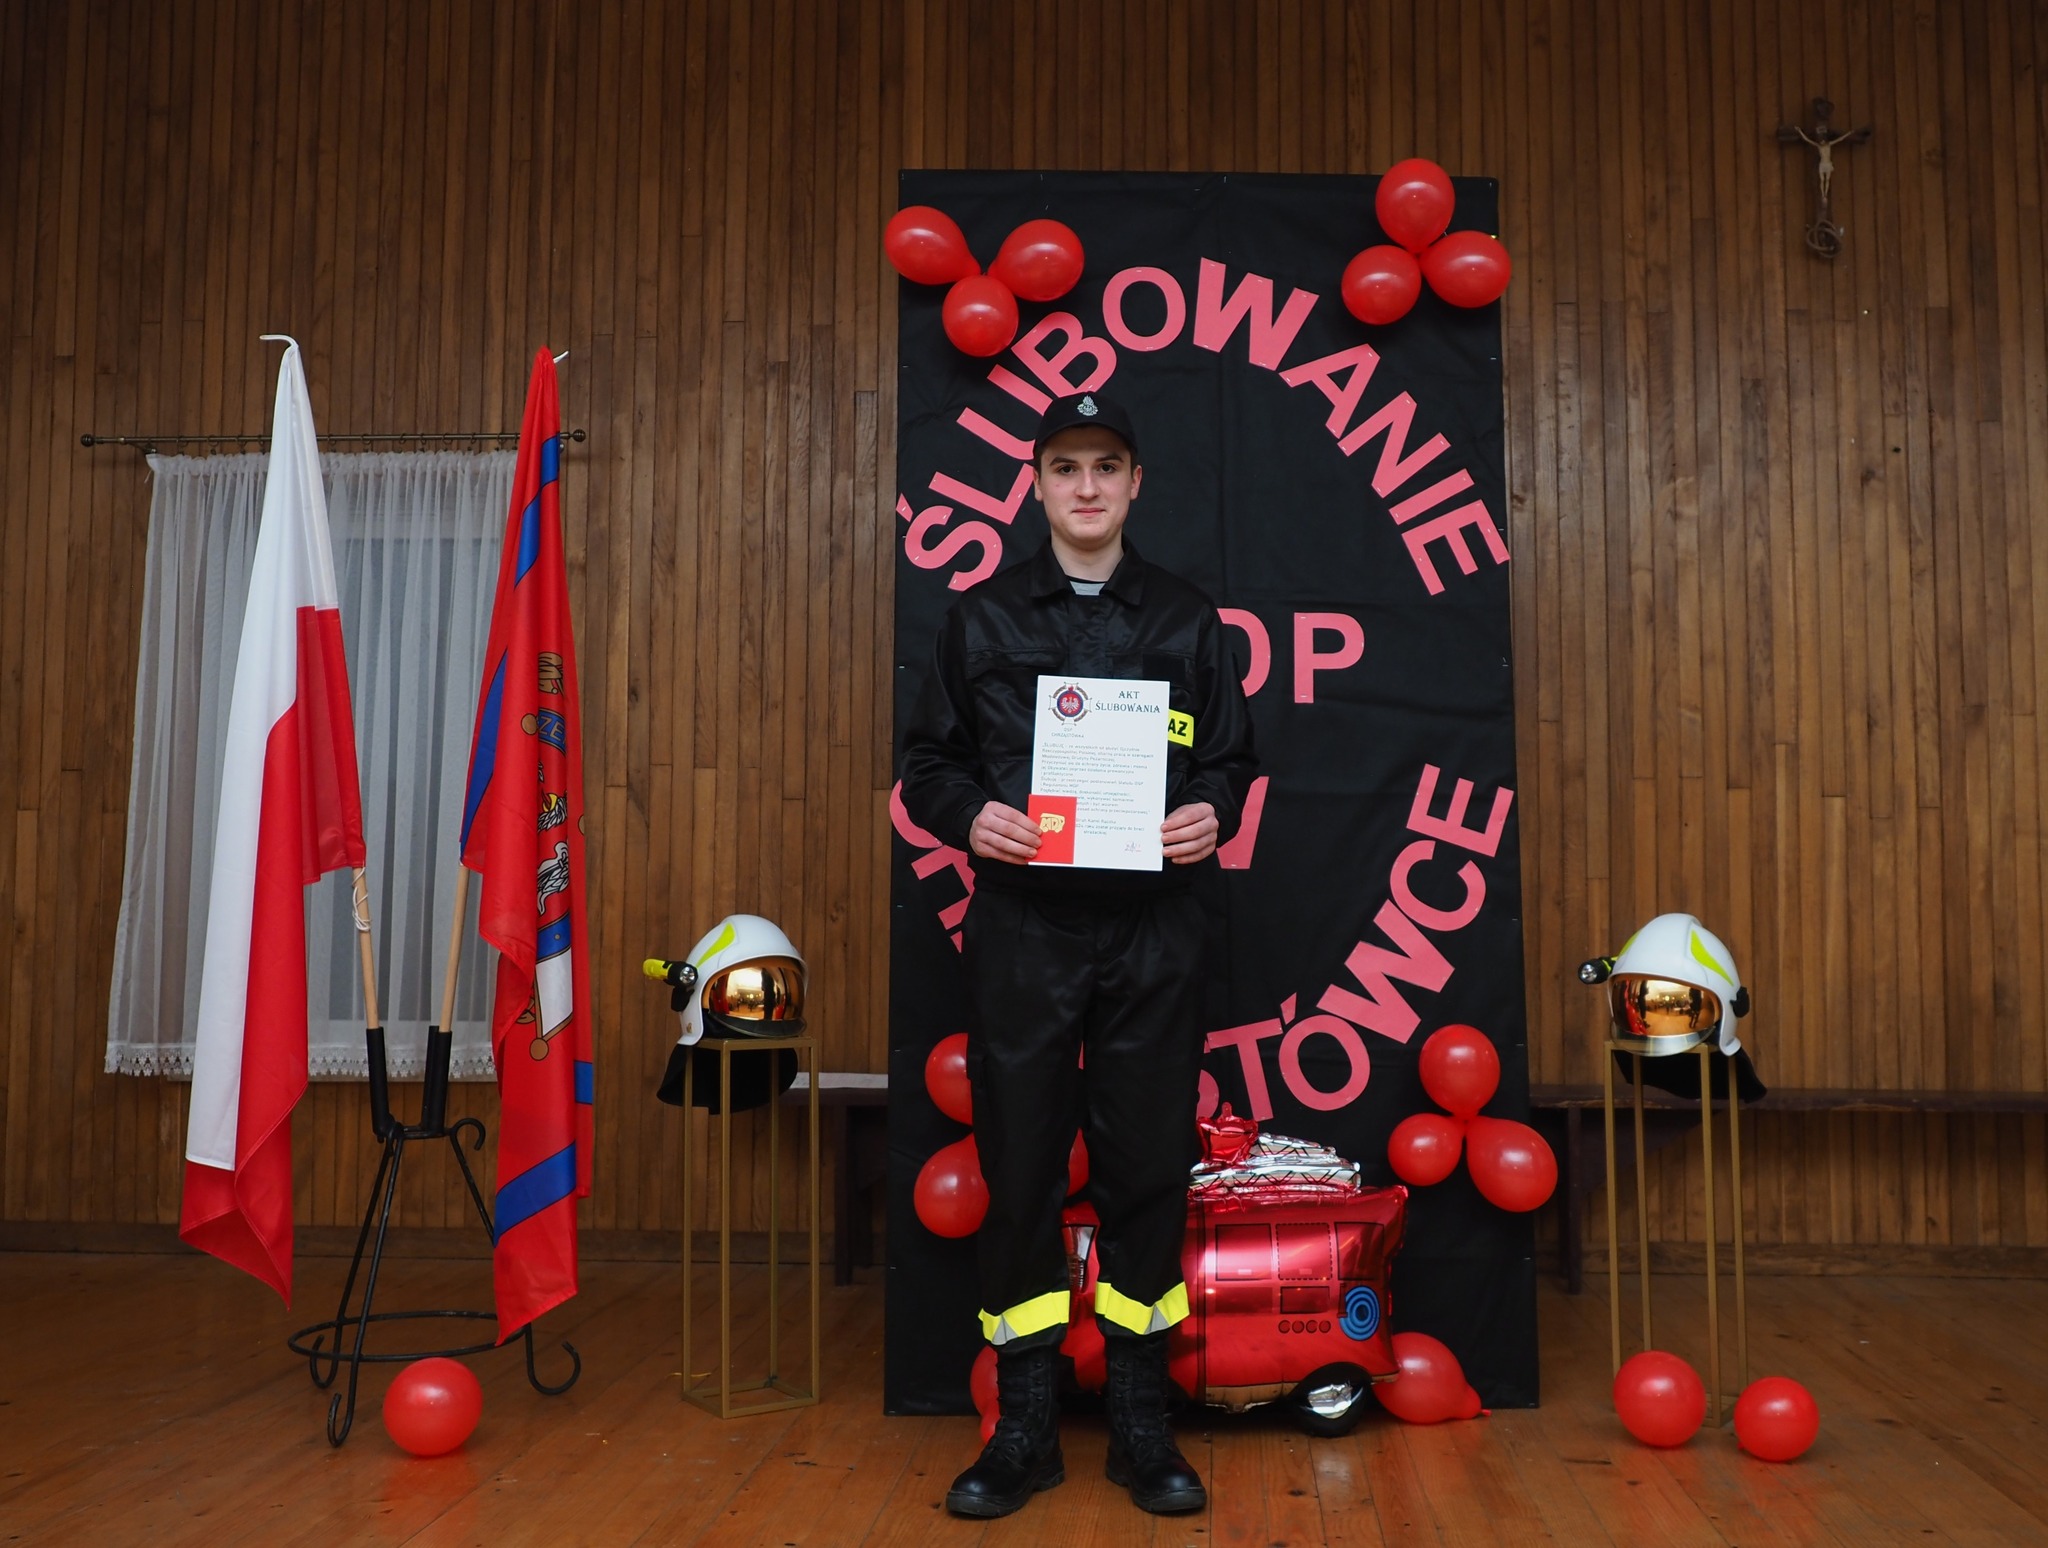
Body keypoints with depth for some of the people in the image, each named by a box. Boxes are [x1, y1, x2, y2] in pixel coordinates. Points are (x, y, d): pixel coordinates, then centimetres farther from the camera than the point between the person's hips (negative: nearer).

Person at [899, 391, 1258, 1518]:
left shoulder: (1187, 621, 12)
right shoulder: (982, 618, 9)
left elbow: (1232, 758, 13)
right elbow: (926, 761, 9)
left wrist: (1211, 813, -8)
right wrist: (969, 815, -11)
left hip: (1153, 930, 1)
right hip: (1022, 928, 0)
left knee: (1146, 1169, 4)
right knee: (1020, 1170, 2)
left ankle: (1141, 1422, 19)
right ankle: (1024, 1428, 16)